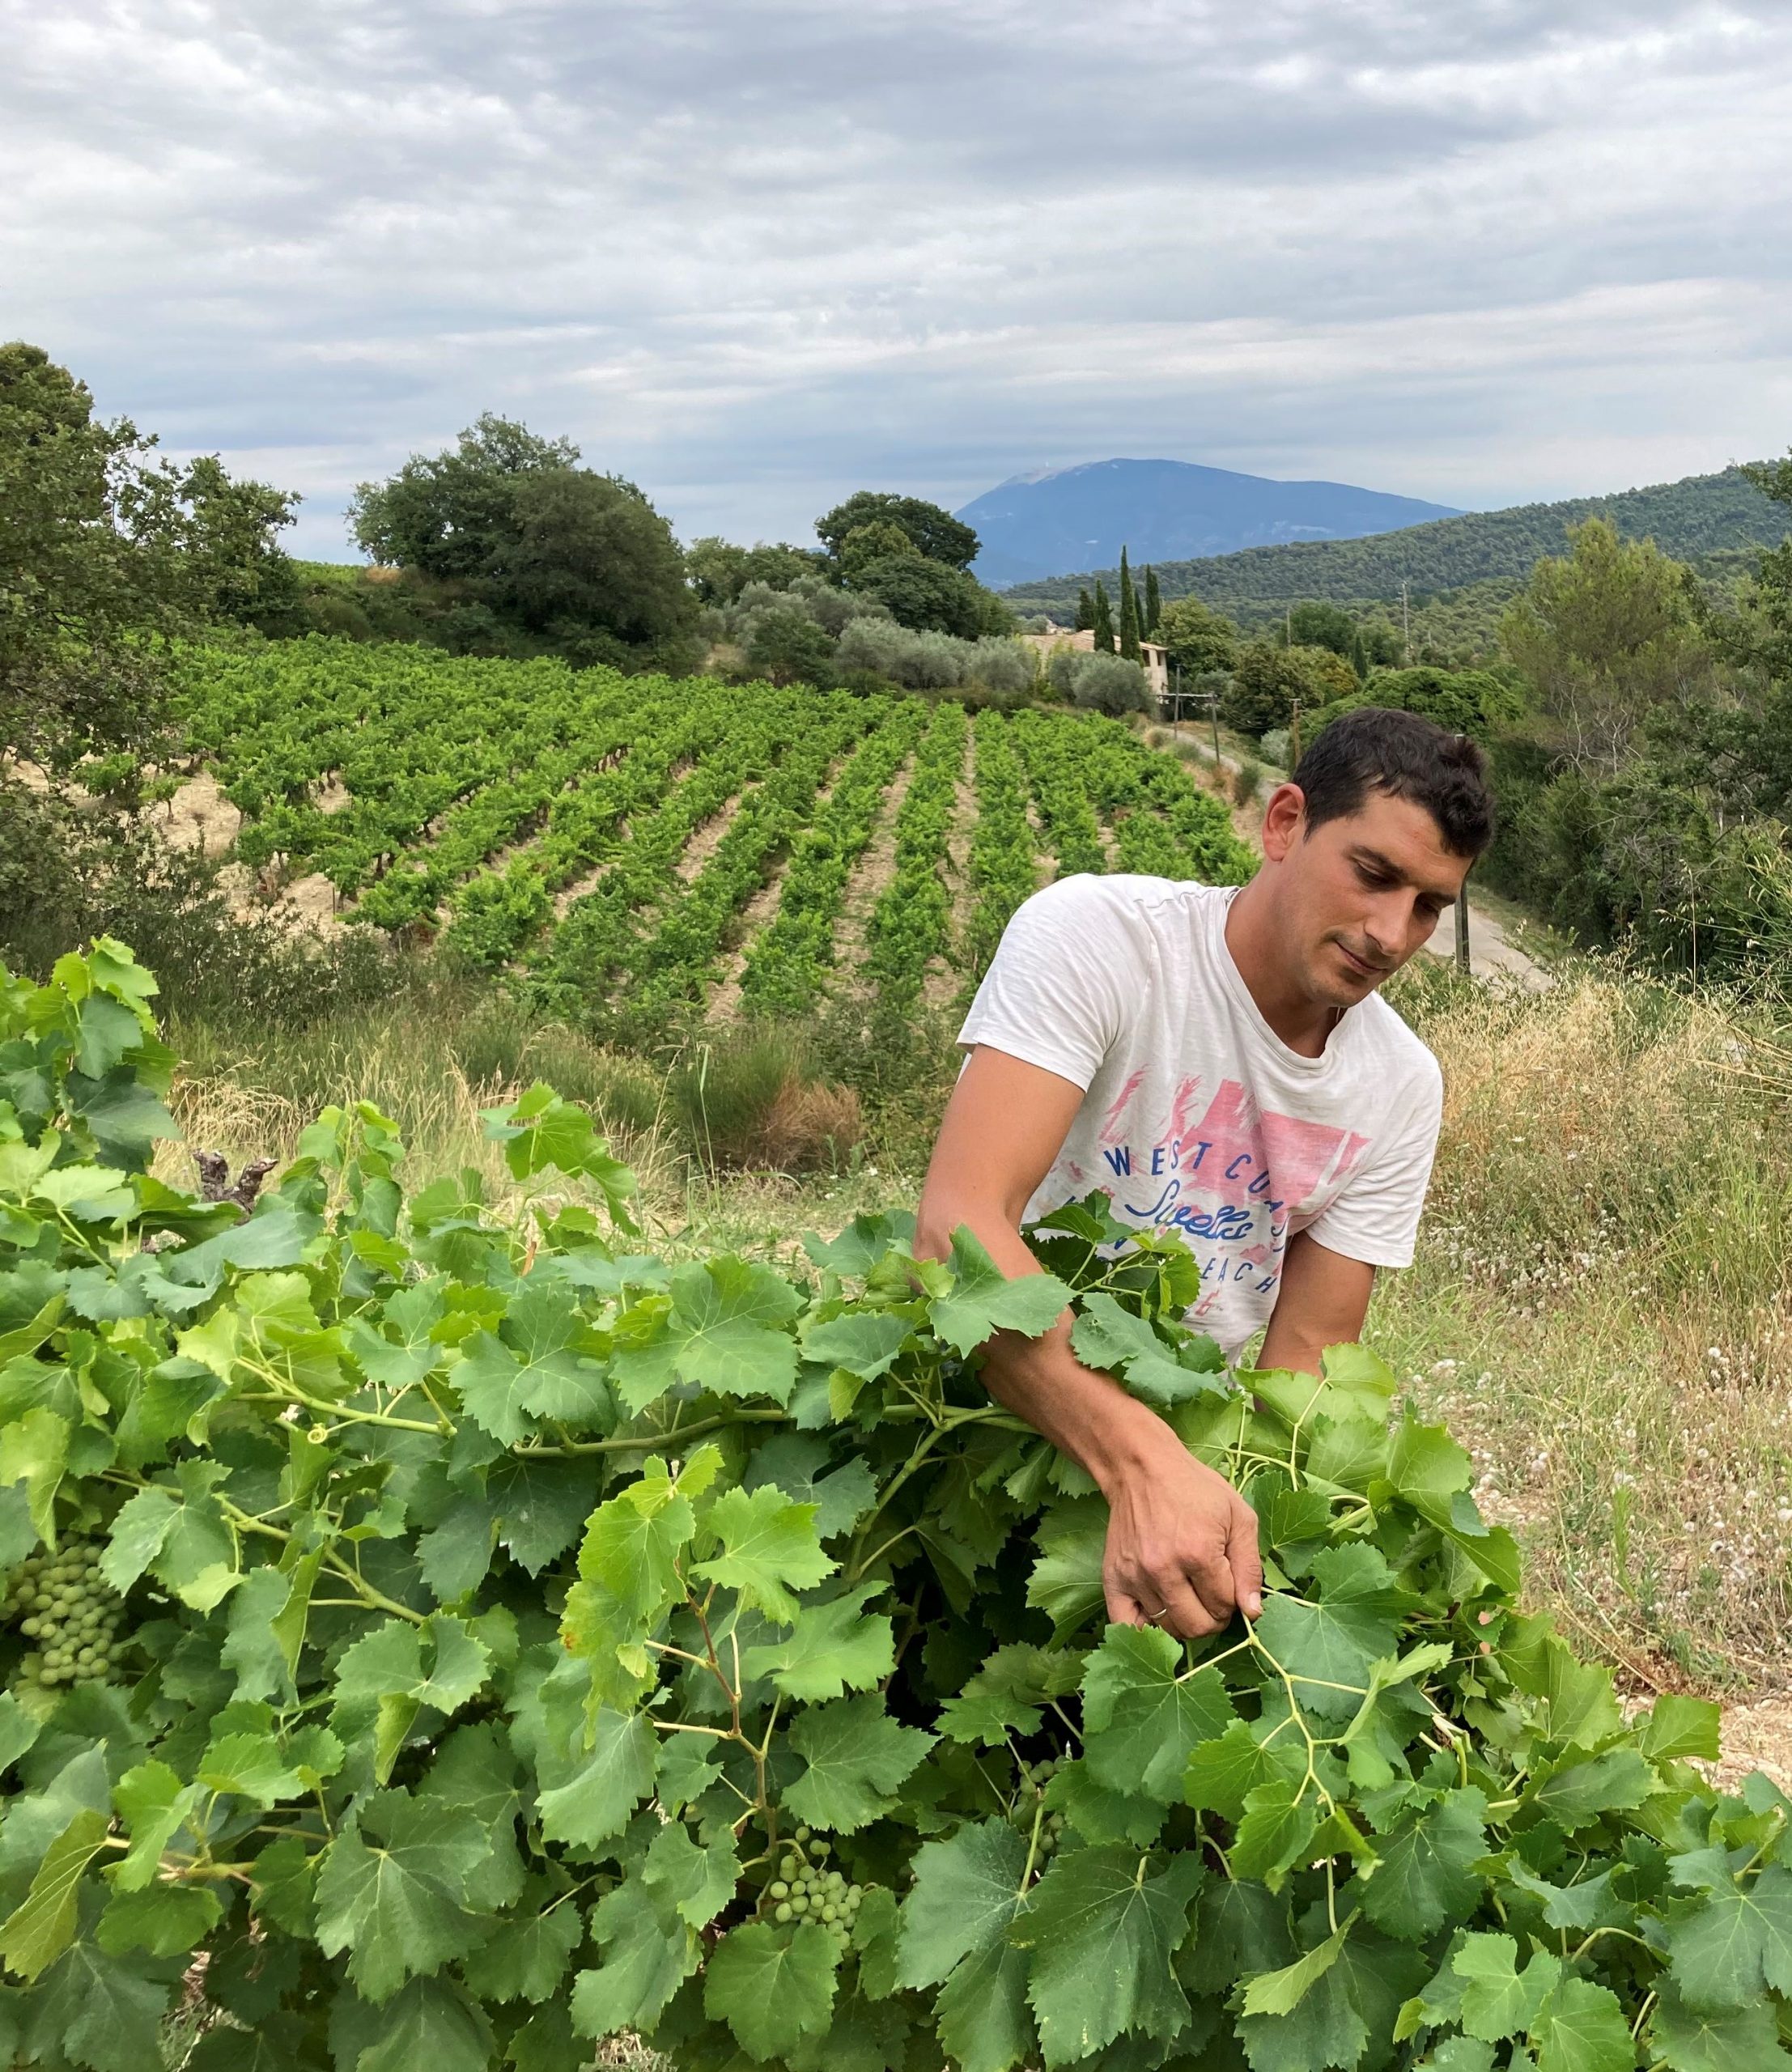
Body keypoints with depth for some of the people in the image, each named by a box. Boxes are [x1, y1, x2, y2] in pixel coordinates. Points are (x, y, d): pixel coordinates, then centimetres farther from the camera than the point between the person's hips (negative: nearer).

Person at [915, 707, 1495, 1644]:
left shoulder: (1400, 1088, -5)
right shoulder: (1094, 934, -20)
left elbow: (1305, 1359, -4)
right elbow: (958, 1222, -31)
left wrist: (1230, 1496, -25)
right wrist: (1144, 1466, -43)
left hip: (1191, 1439, 5)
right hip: (996, 1404, -4)